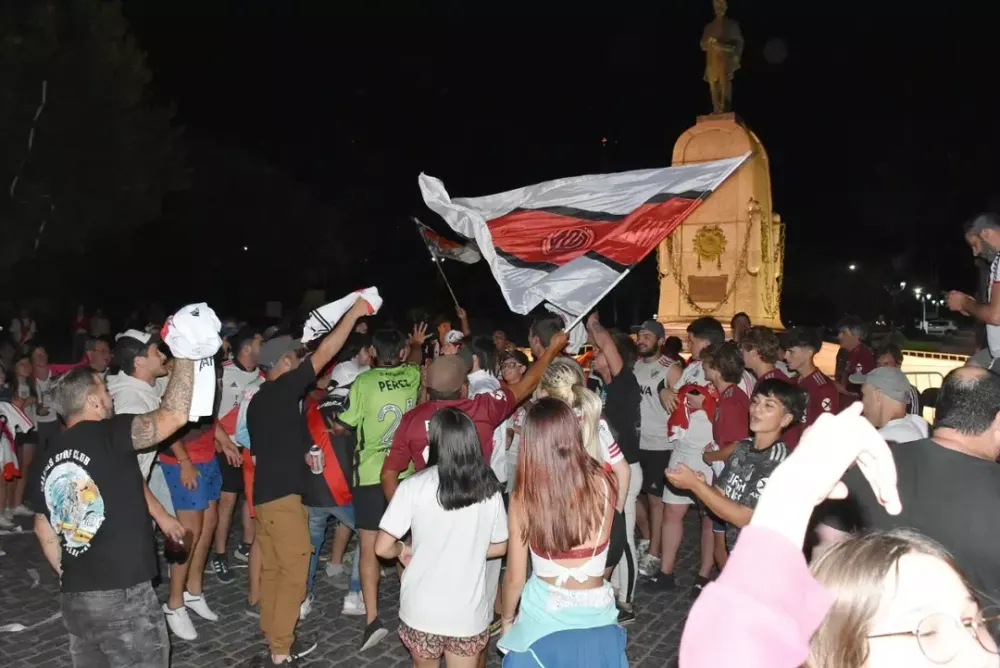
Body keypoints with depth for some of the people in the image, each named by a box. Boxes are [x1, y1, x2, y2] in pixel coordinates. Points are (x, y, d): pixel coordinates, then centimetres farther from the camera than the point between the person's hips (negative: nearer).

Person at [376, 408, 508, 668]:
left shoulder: (414, 486, -15)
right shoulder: (489, 489, -6)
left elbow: (382, 548, -12)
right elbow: (499, 547, 6)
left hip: (422, 610, -1)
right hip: (469, 613, 1)